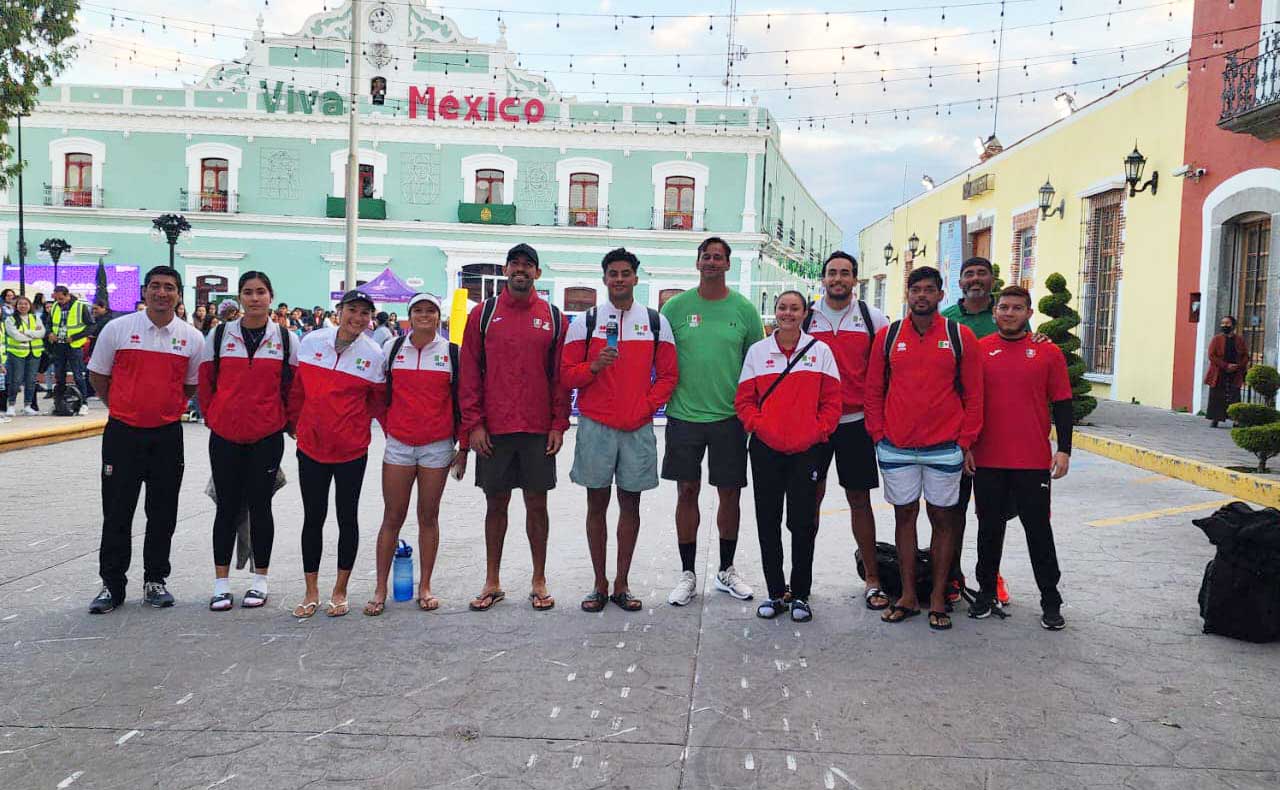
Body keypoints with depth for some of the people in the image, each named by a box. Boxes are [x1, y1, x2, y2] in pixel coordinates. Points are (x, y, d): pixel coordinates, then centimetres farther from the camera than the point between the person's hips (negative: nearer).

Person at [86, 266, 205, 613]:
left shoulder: (192, 338, 1)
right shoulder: (117, 329, -3)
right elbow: (98, 375, 7)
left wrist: (166, 407, 8)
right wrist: (123, 407, 9)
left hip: (168, 434, 2)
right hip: (123, 432, -1)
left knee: (163, 513, 8)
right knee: (117, 512, 3)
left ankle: (155, 580, 21)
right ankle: (112, 584, 14)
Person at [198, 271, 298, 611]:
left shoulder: (287, 340, 1)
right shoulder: (218, 336, 2)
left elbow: (294, 389, 7)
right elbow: (205, 384, 9)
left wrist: (284, 419, 8)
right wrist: (213, 417, 10)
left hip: (267, 436, 0)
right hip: (225, 435, 1)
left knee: (260, 506, 5)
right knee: (227, 507, 5)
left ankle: (260, 581, 17)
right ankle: (221, 583, 14)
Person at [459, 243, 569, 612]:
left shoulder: (553, 317, 5)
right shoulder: (483, 314, 3)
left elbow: (561, 374, 5)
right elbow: (470, 372, 1)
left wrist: (559, 424, -2)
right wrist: (473, 424, -5)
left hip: (539, 430, 0)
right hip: (492, 430, 0)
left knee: (537, 504, 6)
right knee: (496, 503, 8)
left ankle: (539, 582, 17)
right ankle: (492, 583, 19)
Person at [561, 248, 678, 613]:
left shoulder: (656, 322, 6)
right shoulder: (585, 322, 4)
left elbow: (668, 374, 7)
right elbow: (567, 374, 3)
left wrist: (648, 406, -6)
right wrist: (594, 366, -16)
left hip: (638, 428, 1)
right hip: (595, 427, -1)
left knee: (630, 504, 6)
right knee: (597, 504, 5)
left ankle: (622, 584, 16)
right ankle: (600, 584, 15)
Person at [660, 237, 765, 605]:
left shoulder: (744, 309, 2)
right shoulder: (676, 306, 1)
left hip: (730, 417, 1)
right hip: (684, 415, 0)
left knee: (730, 493, 7)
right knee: (687, 491, 5)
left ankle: (726, 571, 24)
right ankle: (688, 574, 17)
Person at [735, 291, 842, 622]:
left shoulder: (820, 351, 3)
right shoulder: (757, 351, 6)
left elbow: (831, 401, 2)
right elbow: (744, 400, 6)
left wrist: (818, 432, -8)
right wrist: (758, 426, -8)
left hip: (808, 450, -1)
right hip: (766, 449, 2)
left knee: (803, 522, 1)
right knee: (768, 521, 6)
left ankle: (801, 595, 13)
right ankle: (775, 593, 17)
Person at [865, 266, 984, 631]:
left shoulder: (961, 336, 0)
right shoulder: (887, 336, 4)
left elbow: (973, 394, 1)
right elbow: (874, 391, 8)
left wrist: (965, 440, -4)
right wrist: (878, 435, 1)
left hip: (944, 447, -1)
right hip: (896, 448, 1)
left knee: (942, 518, 6)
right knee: (905, 515, 8)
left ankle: (938, 598, 16)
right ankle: (908, 597, 18)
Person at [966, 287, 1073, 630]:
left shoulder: (1048, 353, 2)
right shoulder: (979, 350, 3)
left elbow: (1062, 405, 2)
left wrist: (1064, 450, -6)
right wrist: (965, 445, 1)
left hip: (1033, 460, -1)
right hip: (986, 460, 1)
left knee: (1038, 529, 5)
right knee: (990, 528, 11)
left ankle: (1050, 600, 16)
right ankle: (986, 591, 25)